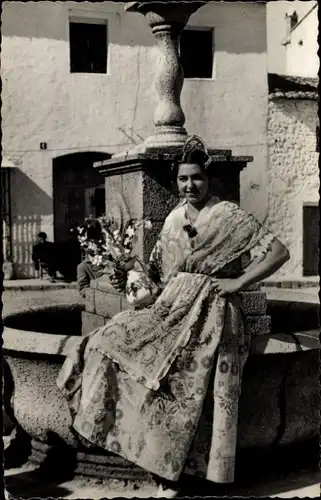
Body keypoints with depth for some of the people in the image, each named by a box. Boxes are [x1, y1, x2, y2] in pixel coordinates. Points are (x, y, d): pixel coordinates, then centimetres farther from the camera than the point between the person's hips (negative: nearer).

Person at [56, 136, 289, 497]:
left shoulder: (229, 216, -5)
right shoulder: (174, 218, 14)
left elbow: (279, 252, -10)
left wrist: (238, 282, -13)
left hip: (210, 315, -6)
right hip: (172, 311, 6)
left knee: (197, 393, -10)